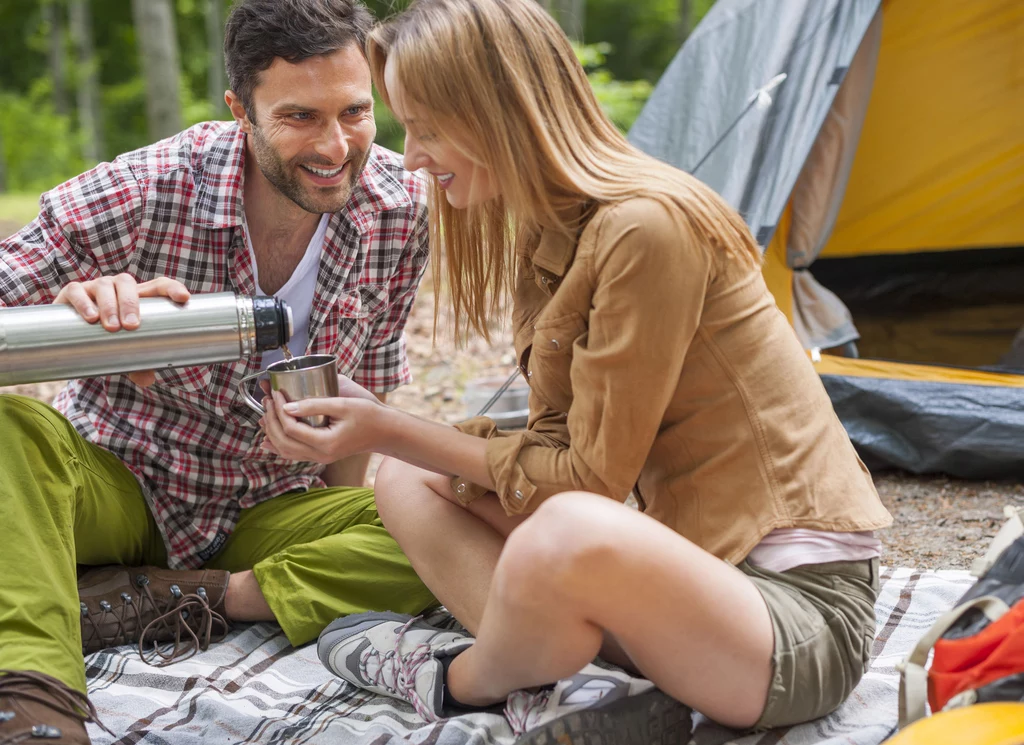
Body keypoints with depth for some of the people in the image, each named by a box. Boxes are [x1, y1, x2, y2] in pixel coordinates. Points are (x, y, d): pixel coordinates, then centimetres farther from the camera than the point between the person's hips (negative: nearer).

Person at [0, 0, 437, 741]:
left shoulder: (401, 208, -9)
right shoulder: (139, 193, -19)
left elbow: (365, 388, 4)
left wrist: (345, 543, 5)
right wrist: (71, 312, -42)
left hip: (265, 511, 2)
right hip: (114, 485, -2)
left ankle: (177, 599, -23)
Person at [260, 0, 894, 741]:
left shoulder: (648, 227, -21)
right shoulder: (547, 234, 7)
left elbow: (588, 479, -17)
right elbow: (558, 451, 7)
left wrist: (391, 429, -12)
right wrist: (389, 432, -4)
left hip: (802, 606, -8)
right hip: (691, 556, 9)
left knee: (571, 535, -38)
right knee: (408, 482, 5)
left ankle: (458, 682, -5)